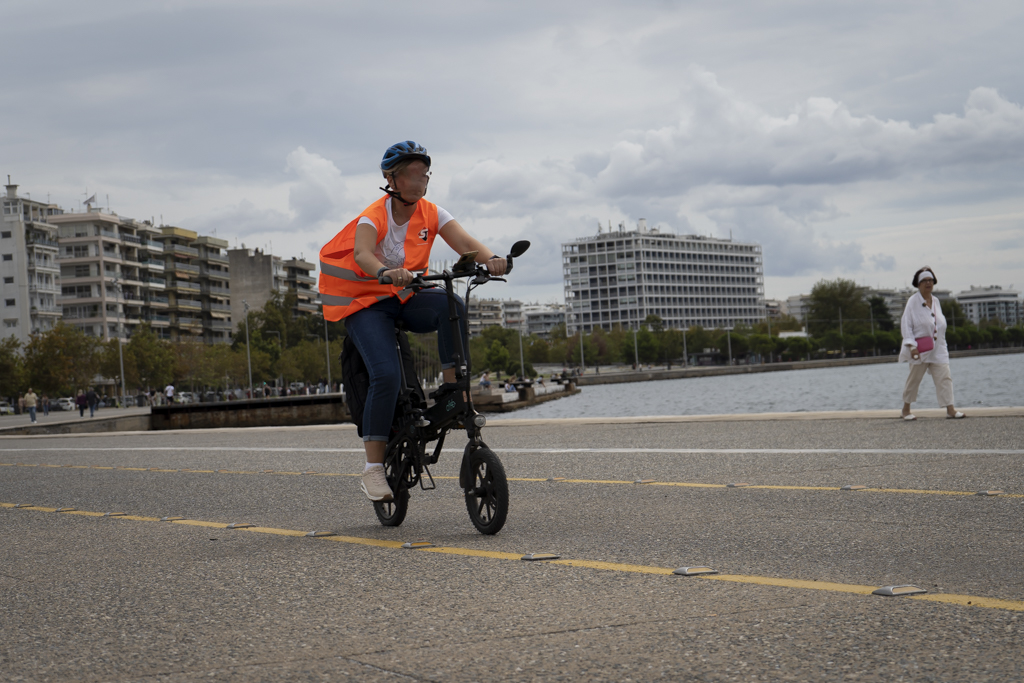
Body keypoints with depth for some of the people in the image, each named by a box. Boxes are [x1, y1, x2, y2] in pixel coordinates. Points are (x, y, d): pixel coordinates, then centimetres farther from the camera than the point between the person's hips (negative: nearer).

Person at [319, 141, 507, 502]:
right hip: (367, 304, -4)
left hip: (407, 299, 4)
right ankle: (373, 469, -17)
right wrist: (386, 273, -58)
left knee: (452, 305, -29)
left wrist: (490, 259, -41)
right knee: (387, 375, -25)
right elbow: (362, 254, -36)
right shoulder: (373, 217, -17)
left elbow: (465, 242, -18)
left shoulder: (431, 214, -4)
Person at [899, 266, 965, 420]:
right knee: (914, 378, 4)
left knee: (944, 377, -5)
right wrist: (911, 346, -19)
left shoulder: (935, 301, 10)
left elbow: (940, 324, 18)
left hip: (937, 348, 5)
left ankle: (950, 409, -8)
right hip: (920, 349, -5)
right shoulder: (913, 301, -7)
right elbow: (906, 325, -11)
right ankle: (906, 409, 19)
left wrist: (941, 344, 13)